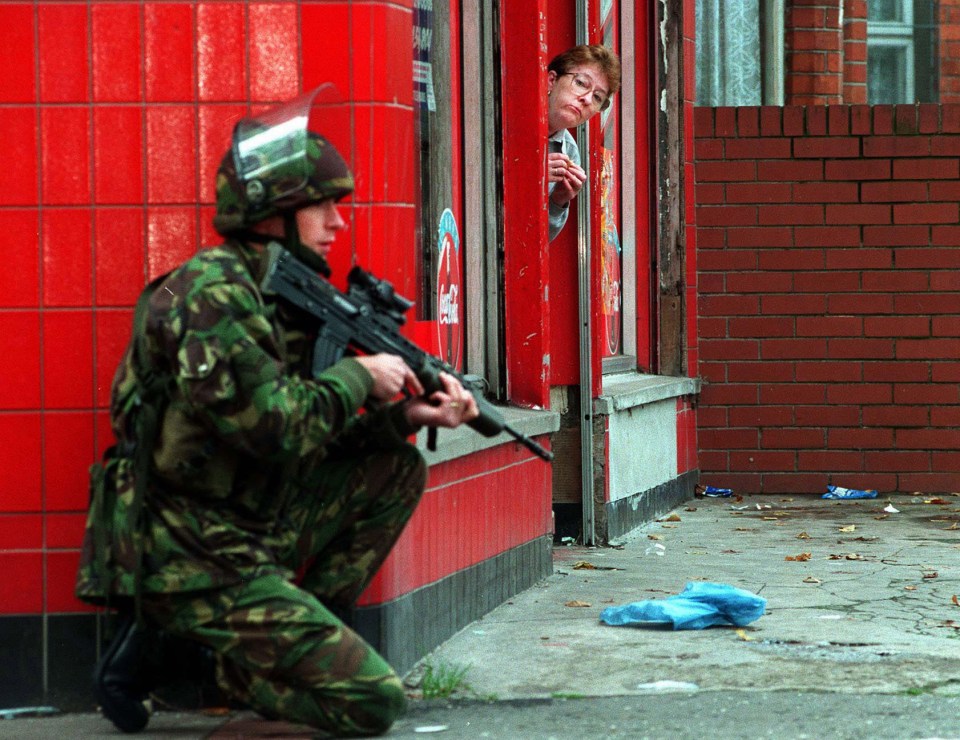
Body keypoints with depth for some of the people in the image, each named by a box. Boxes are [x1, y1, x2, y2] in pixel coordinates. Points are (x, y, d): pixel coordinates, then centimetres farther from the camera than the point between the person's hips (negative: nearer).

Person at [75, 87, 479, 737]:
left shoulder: (280, 293, 13)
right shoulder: (214, 290, -17)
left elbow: (316, 433, 14)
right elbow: (271, 425, -25)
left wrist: (408, 415, 0)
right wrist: (358, 377, -10)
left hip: (251, 531, 9)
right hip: (194, 562, -9)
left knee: (398, 469, 13)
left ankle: (291, 635, 7)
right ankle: (176, 645, 0)